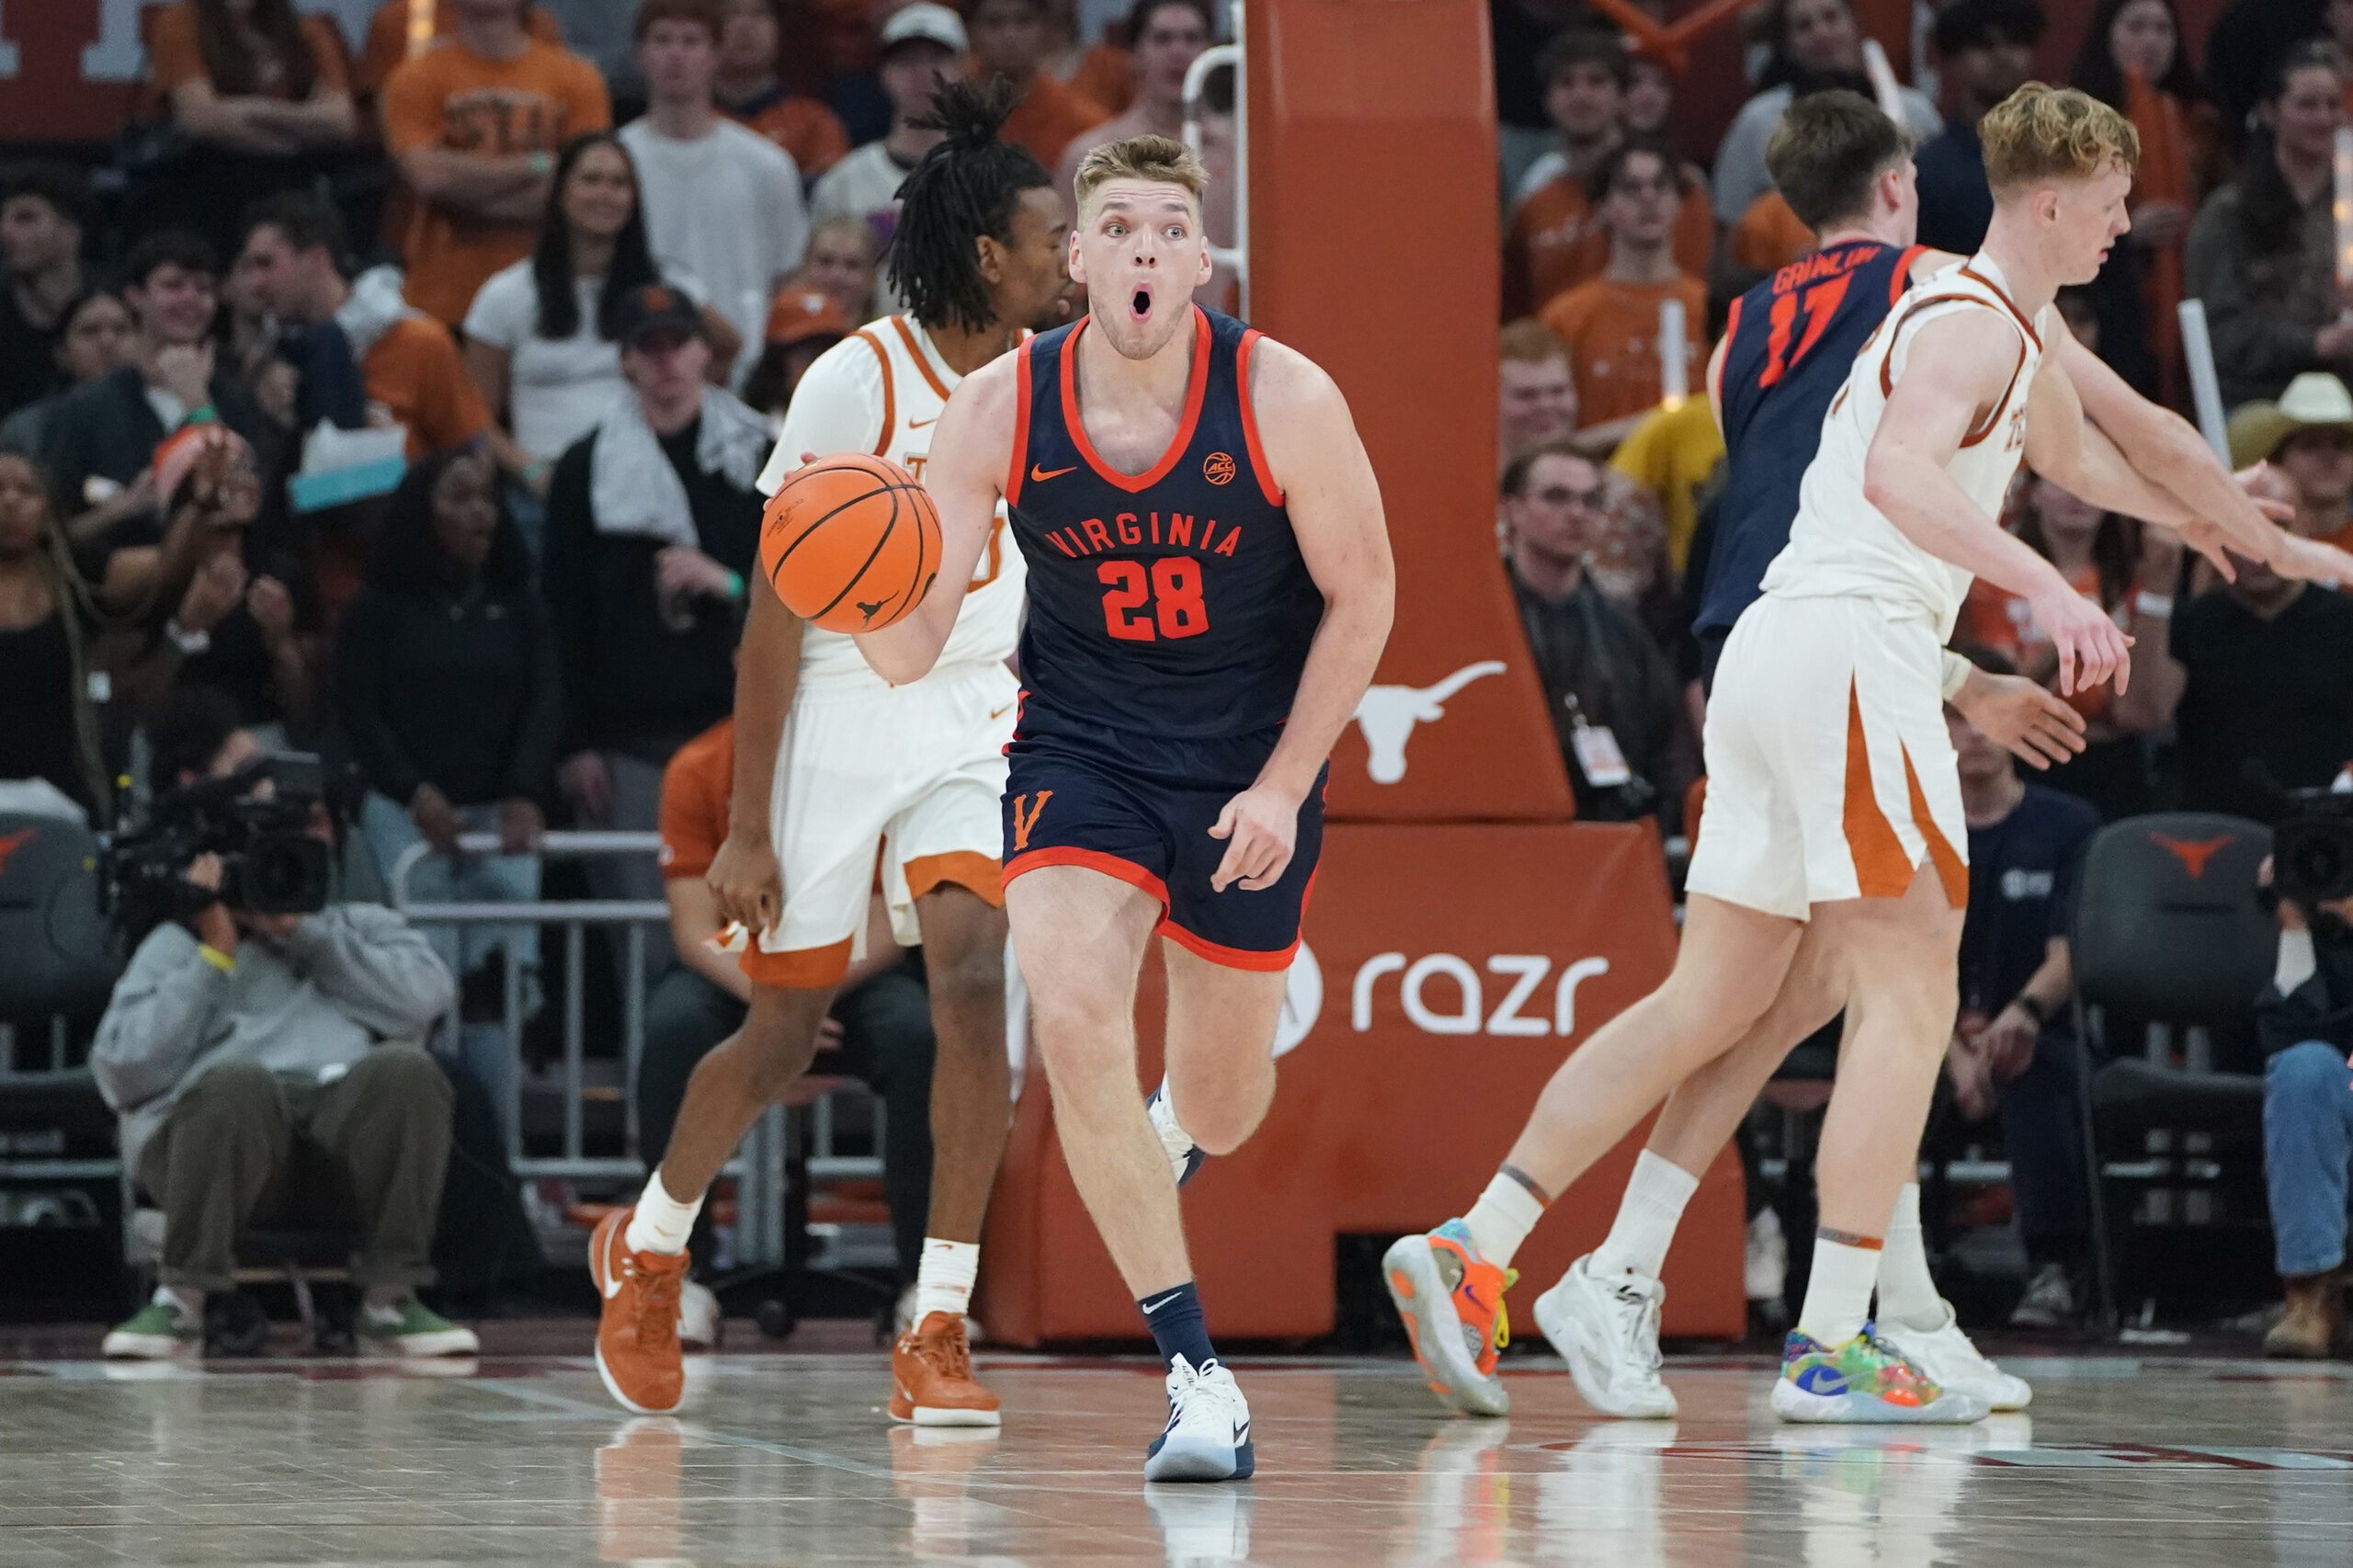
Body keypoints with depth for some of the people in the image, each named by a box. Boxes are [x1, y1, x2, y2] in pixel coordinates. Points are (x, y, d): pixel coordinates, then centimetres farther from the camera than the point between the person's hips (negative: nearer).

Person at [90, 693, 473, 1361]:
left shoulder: (364, 927, 31)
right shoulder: (175, 945, 24)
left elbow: (423, 997, 6)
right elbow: (124, 1076, 5)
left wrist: (304, 932, 8)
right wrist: (215, 956, 7)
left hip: (353, 1119, 2)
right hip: (227, 1128, -2)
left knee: (404, 1068, -32)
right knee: (237, 1080, -37)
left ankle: (390, 1299, -20)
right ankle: (182, 1298, -23)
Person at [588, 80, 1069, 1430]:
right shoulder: (858, 380, -16)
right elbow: (779, 615, -13)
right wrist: (747, 826, -15)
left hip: (972, 722, 4)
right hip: (834, 721, -4)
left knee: (974, 978, -19)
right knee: (784, 1034, 5)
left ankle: (938, 1334, -14)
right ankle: (647, 1246, 35)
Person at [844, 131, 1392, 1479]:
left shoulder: (1283, 399, -19)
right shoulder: (998, 411, -16)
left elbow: (1363, 594, -6)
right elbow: (915, 651, -15)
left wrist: (1284, 787, -12)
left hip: (1254, 762, 0)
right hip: (1082, 748, 0)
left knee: (1222, 1103, 12)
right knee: (1076, 1019, -26)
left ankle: (1168, 1147, 55)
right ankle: (1198, 1378, -19)